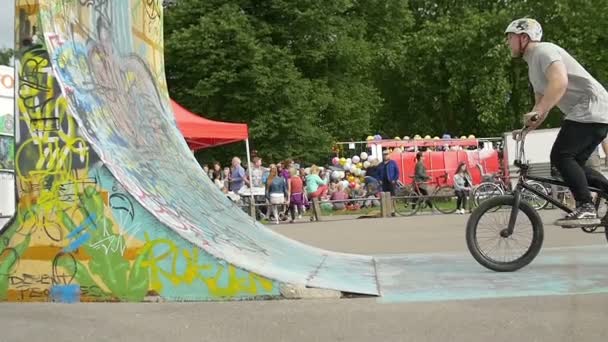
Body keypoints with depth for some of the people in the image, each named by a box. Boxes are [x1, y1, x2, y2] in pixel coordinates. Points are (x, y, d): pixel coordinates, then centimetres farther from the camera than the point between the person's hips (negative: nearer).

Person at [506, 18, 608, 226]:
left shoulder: (544, 51, -9)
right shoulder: (533, 66, 22)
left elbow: (560, 82, -28)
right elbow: (541, 102, 25)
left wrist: (536, 113, -34)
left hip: (591, 109, -10)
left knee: (561, 156, -18)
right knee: (574, 164, 11)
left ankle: (586, 209, -18)